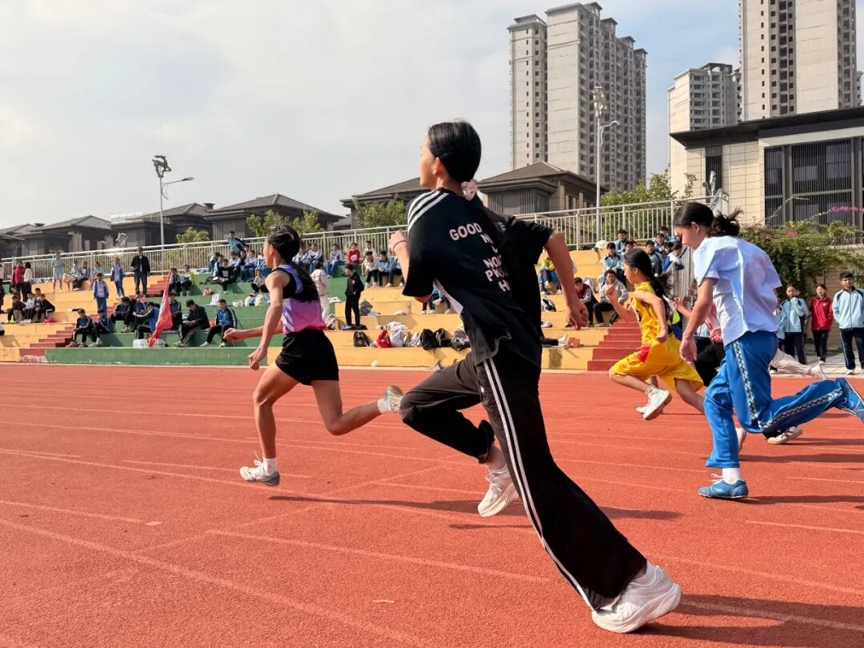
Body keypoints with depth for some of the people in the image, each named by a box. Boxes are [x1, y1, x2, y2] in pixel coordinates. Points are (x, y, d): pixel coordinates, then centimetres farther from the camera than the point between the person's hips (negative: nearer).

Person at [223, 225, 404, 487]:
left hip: (300, 348, -7)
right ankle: (386, 403, -25)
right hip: (323, 348, 7)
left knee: (261, 399, 17)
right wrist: (244, 333, 40)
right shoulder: (302, 275, 28)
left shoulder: (277, 276, 2)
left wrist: (262, 348, -31)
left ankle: (268, 469, 19)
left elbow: (276, 308, -21)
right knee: (336, 425, -1)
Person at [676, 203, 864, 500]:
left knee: (758, 420, -8)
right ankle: (731, 479, 11)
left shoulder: (707, 248, -3)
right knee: (715, 400, 14)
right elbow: (772, 296, 18)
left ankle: (835, 393, -13)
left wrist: (688, 336, -2)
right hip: (765, 333, 10)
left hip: (745, 339, -10)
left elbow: (703, 300, -15)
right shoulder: (746, 247, 21)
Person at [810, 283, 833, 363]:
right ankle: (819, 356, 20)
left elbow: (831, 313, -3)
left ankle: (822, 359, -16)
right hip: (815, 326, 4)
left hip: (825, 326, -4)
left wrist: (828, 322, -7)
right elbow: (810, 312, 15)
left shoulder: (829, 300, -1)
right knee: (816, 343, 7)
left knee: (823, 342, -13)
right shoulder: (813, 301, 9)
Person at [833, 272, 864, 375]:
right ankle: (850, 367, 12)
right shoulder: (838, 295, 7)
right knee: (847, 348, 5)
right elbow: (835, 309, 10)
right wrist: (839, 320, 0)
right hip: (844, 326, 1)